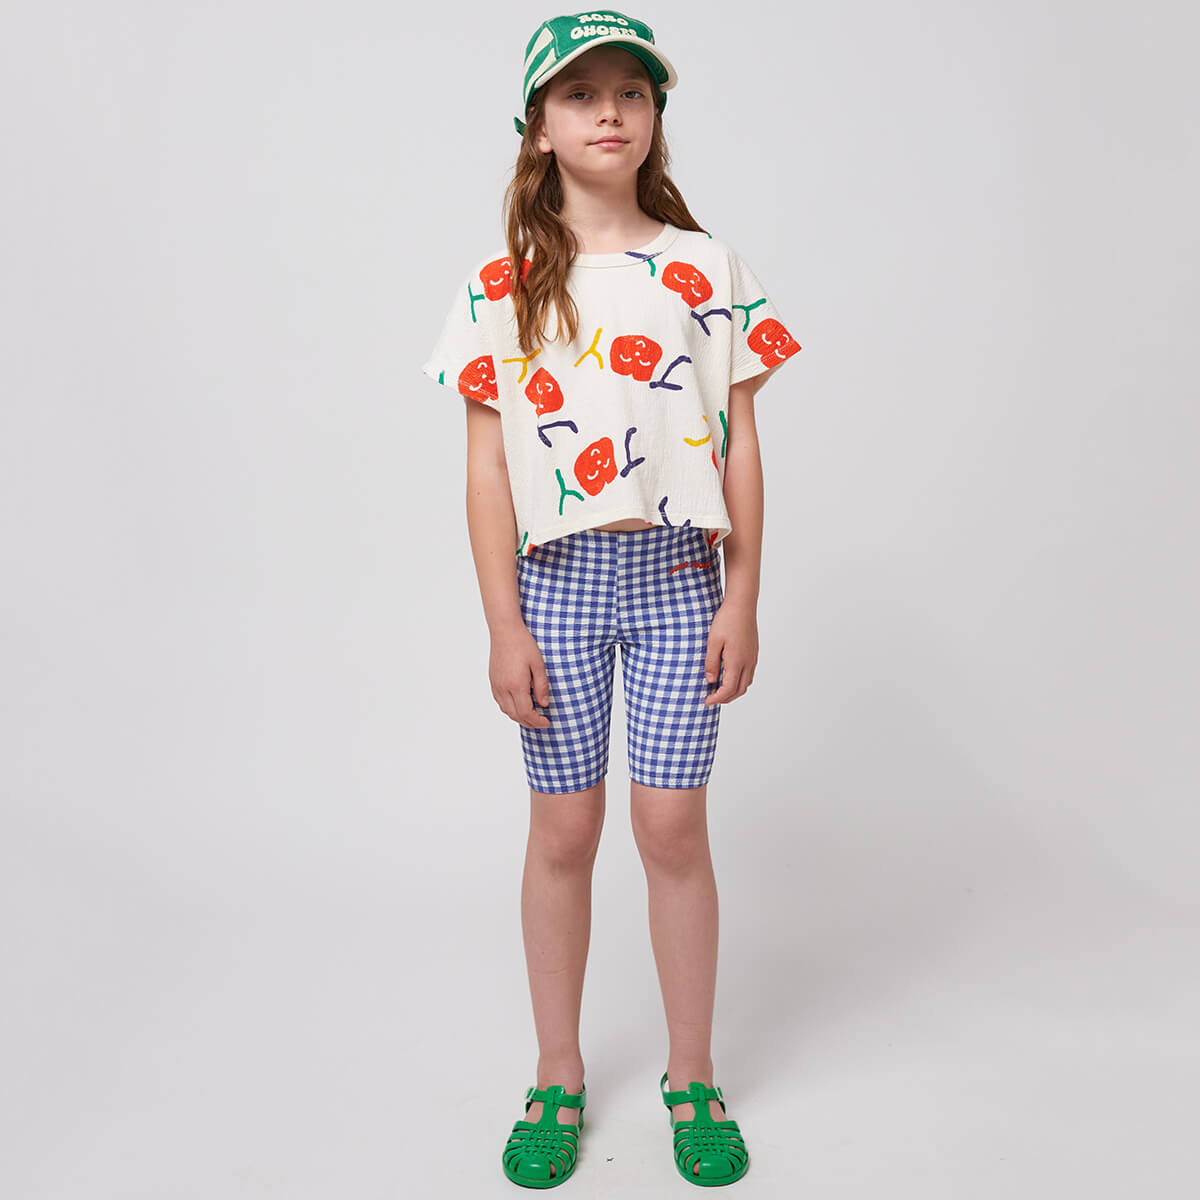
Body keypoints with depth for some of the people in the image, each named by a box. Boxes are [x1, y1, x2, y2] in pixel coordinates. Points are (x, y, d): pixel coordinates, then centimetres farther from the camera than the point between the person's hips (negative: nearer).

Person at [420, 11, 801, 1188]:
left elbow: (741, 445, 4)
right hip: (558, 576, 0)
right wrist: (503, 625, -3)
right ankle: (558, 1080, 25)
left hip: (680, 573, 0)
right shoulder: (499, 286, 3)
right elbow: (487, 466, 1)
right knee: (563, 833, 8)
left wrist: (742, 598, -1)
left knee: (672, 828, 3)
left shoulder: (706, 270, 5)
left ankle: (693, 1078, 23)